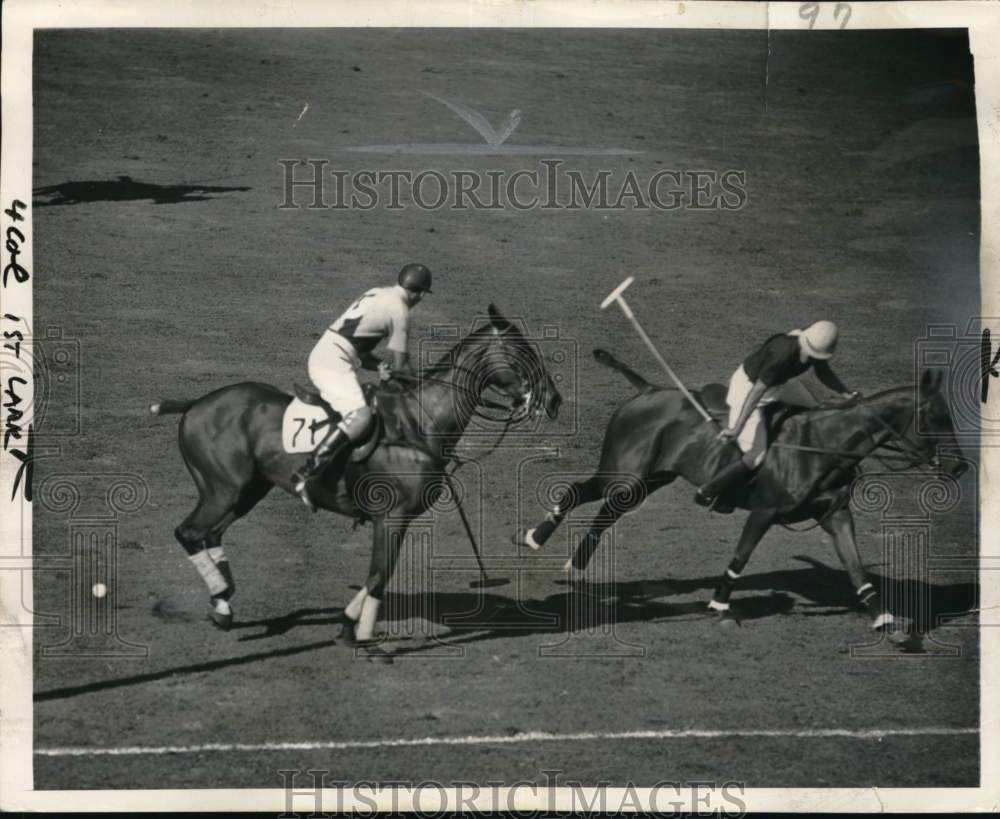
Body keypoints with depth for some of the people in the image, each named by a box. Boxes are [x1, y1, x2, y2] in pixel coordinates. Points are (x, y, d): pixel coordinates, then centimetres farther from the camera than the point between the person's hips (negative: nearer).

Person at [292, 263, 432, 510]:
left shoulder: (377, 294, 19)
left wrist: (378, 366, 8)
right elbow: (401, 366, -3)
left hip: (320, 354, 10)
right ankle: (305, 475, -35)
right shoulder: (400, 311, -6)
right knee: (359, 416, -25)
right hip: (335, 363, -10)